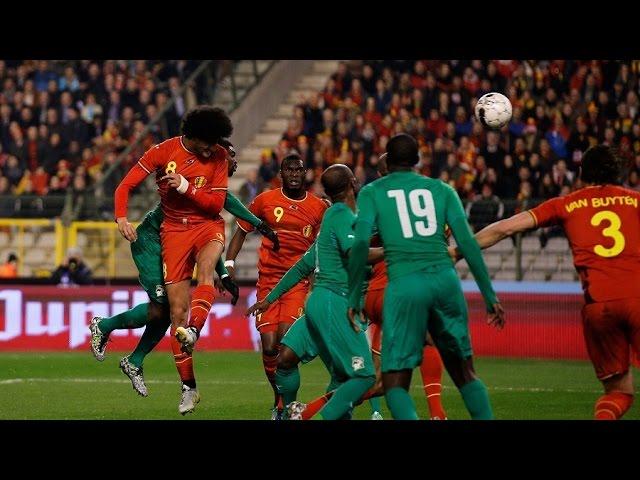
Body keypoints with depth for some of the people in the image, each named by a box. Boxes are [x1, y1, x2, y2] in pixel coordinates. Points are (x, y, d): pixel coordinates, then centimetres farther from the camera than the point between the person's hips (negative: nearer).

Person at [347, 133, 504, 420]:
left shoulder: (372, 192, 10)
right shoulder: (441, 190, 15)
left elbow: (360, 244, -4)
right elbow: (467, 243, 7)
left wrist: (354, 298, 1)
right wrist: (490, 296, 9)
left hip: (404, 284, -3)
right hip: (445, 279, 3)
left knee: (395, 383, 1)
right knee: (465, 373, 18)